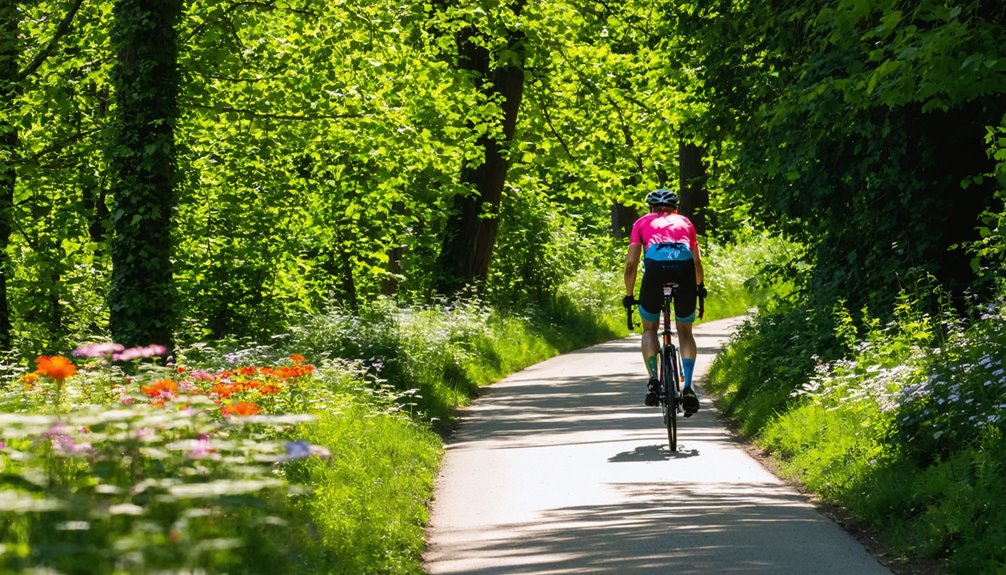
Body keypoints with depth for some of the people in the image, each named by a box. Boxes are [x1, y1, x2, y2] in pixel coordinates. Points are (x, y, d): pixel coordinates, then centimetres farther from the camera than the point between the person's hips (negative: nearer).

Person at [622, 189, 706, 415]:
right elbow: (697, 261, 31)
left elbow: (631, 264, 20)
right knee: (685, 332, 19)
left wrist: (629, 295, 31)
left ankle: (653, 380, 1)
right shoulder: (684, 222, 32)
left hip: (655, 268, -1)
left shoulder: (642, 223, 27)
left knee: (649, 329, 21)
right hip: (684, 269, 1)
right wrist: (700, 286, 49)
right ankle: (687, 387, 2)